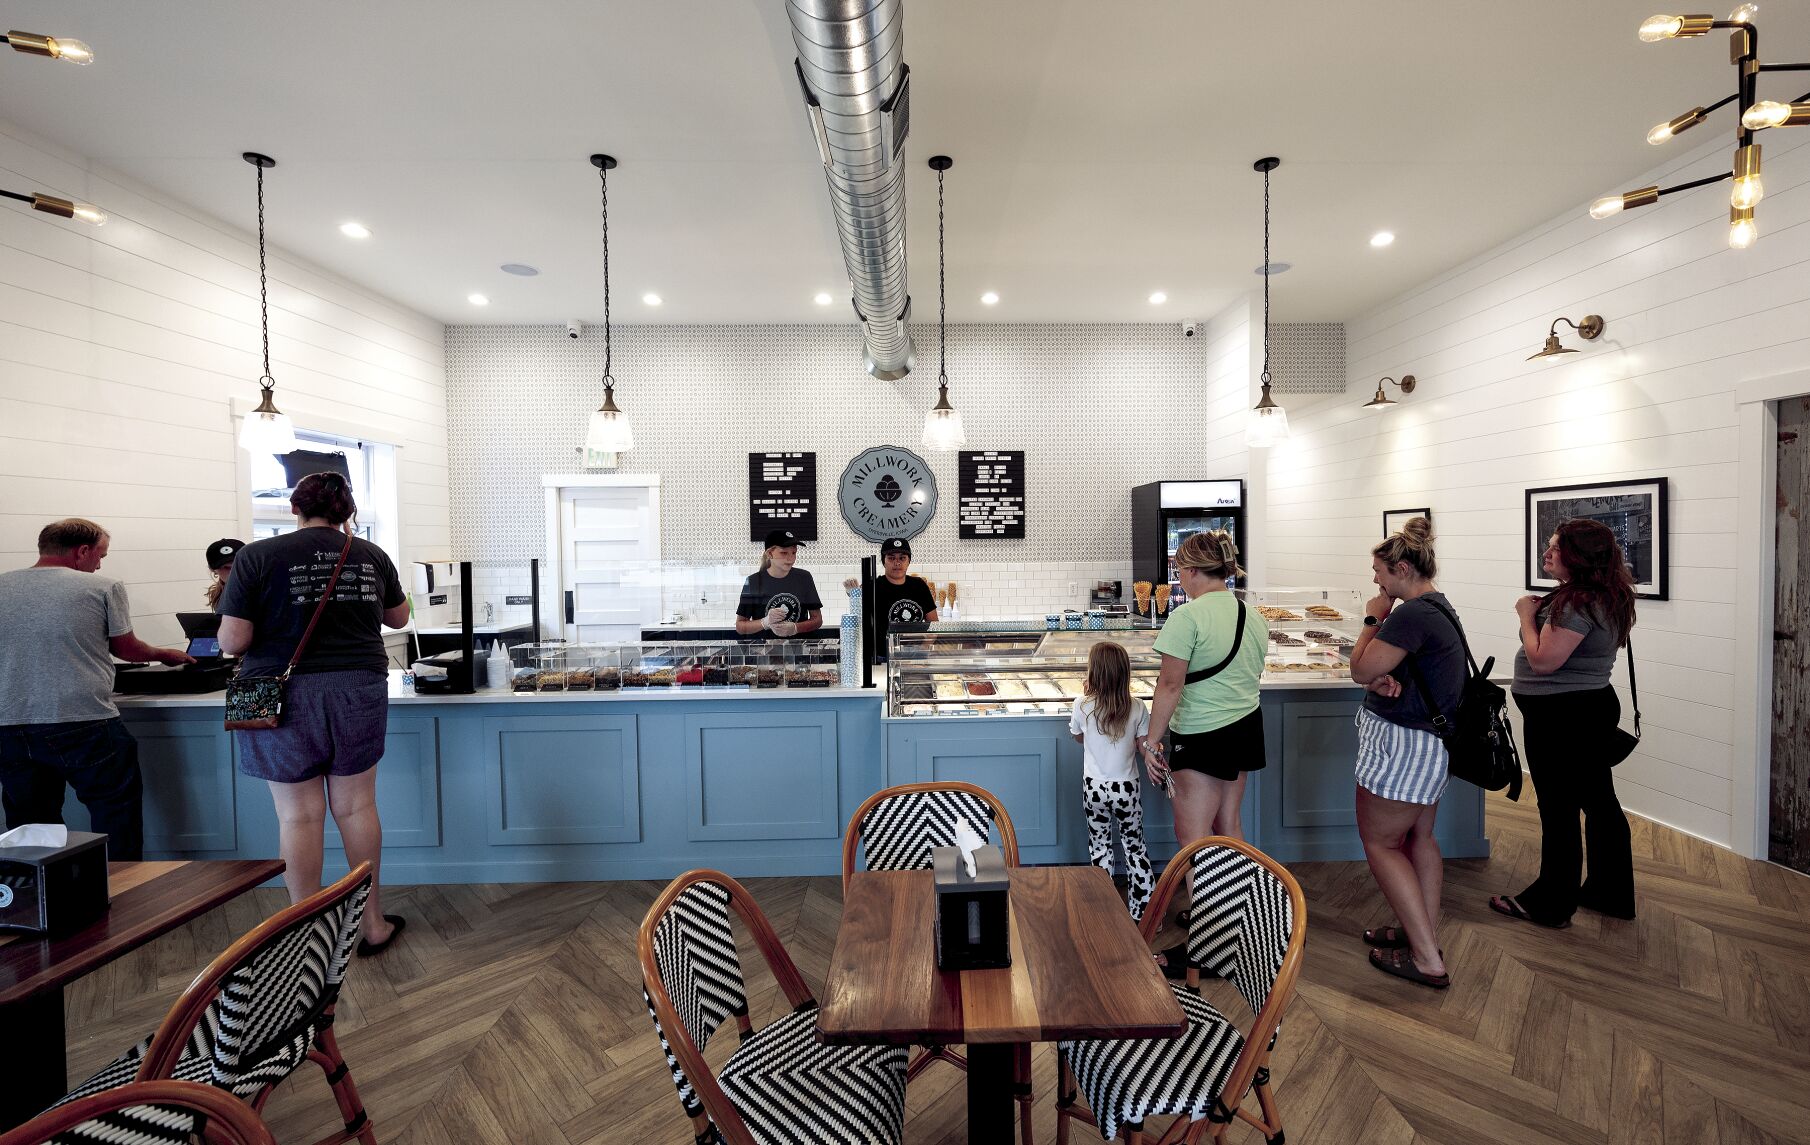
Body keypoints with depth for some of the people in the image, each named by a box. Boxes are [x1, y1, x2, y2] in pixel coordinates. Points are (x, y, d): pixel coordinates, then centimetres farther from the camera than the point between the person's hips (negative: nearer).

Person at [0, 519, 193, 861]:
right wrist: (163, 654, 24)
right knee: (115, 811, 8)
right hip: (83, 724, -4)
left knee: (29, 827, 15)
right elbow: (126, 648, 5)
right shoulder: (104, 588, -5)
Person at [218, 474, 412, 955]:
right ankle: (373, 924, 22)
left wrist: (226, 633, 14)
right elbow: (398, 617, 17)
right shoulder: (371, 554, 4)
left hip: (285, 697, -2)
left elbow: (233, 640, -7)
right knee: (356, 806, 11)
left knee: (299, 814, 7)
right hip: (359, 690, 2)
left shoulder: (258, 555, -5)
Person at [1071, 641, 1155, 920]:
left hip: (1094, 787, -1)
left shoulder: (1083, 706, -14)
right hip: (1127, 787, 1)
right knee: (1135, 845, 17)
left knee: (1099, 846, 16)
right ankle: (1144, 908, 22)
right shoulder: (1137, 708, -13)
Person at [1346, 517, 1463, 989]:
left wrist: (1372, 618, -7)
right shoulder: (1439, 607, 10)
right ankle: (1424, 934, 30)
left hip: (1403, 745, -10)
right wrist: (1385, 678, -13)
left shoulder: (1412, 614, -24)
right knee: (1419, 838, 18)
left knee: (1379, 842, 2)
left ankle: (1427, 959, 7)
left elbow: (1361, 669, -18)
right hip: (1431, 743, 10)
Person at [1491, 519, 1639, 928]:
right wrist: (1540, 611, 5)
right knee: (1599, 802, 18)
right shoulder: (1604, 597, 10)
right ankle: (1611, 893, 32)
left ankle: (1549, 904, 13)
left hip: (1562, 717, -10)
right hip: (1591, 707, 10)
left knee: (1559, 810, 1)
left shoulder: (1578, 603, -22)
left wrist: (1527, 616, -11)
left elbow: (1542, 660, -24)